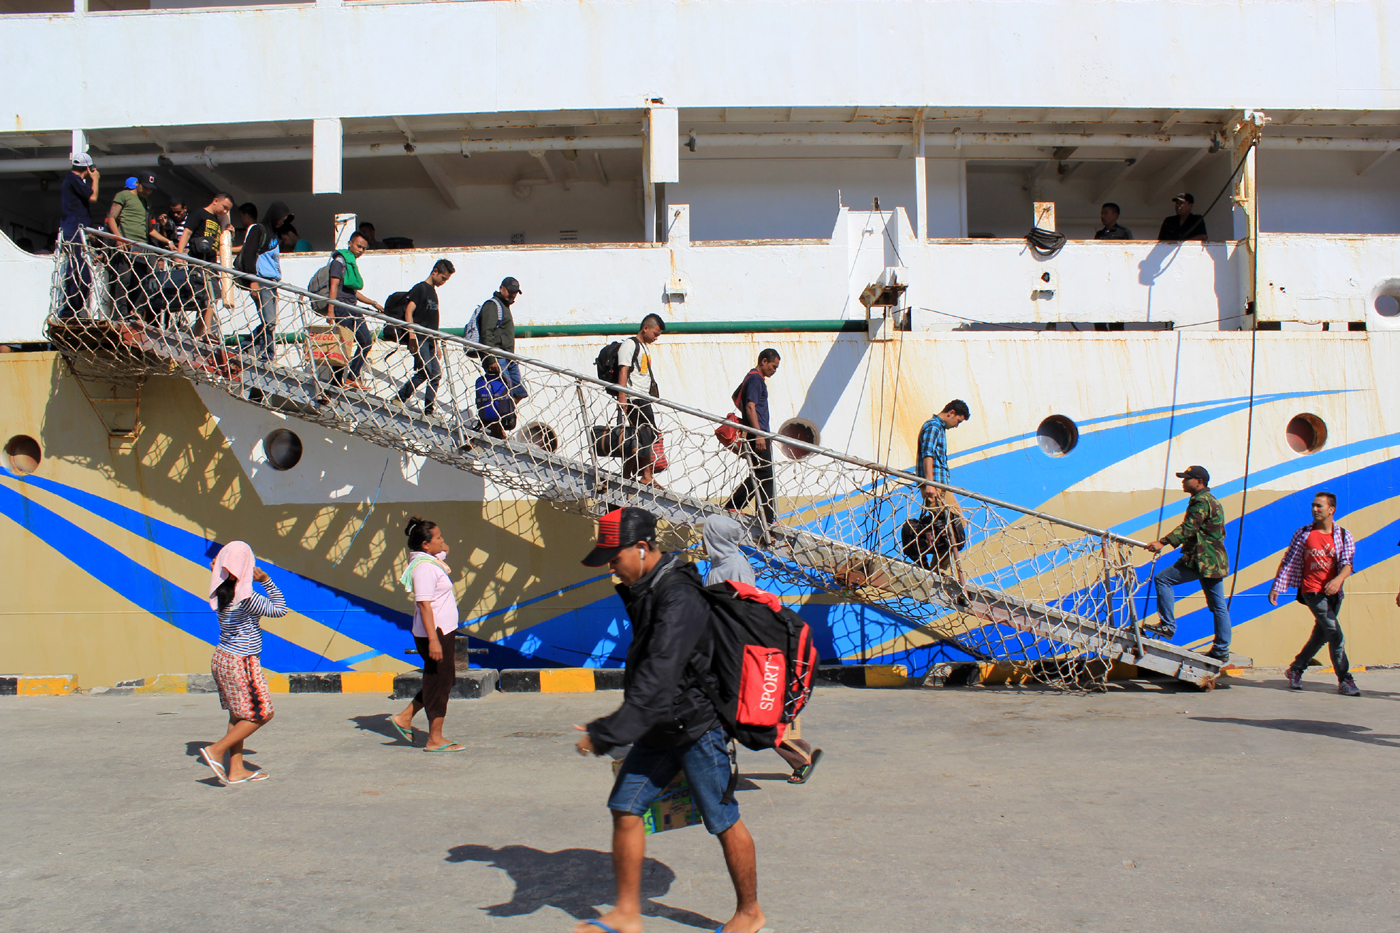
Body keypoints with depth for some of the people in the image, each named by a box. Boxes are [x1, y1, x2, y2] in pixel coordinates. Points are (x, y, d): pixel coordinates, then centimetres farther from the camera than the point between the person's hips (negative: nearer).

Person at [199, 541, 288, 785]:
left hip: (222, 658, 8)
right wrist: (266, 580, -11)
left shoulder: (221, 593, -1)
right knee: (262, 713, 3)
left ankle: (236, 770, 16)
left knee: (238, 715, 14)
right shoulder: (246, 598, -22)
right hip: (241, 664, -8)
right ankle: (216, 751, -1)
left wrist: (217, 572, 8)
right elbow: (280, 609, -11)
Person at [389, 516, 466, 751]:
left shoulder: (432, 560, 11)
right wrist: (433, 640, -27)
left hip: (444, 631, 10)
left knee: (445, 680, 17)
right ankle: (435, 740, 8)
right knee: (439, 683, -1)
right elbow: (424, 605, -24)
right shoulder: (424, 568, -19)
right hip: (436, 633, -10)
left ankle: (405, 718, 23)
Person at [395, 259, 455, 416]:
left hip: (430, 340, 8)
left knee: (436, 374, 1)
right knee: (424, 371, -17)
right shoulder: (420, 288, -3)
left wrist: (436, 343, 22)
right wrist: (412, 334, -23)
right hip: (419, 339, -8)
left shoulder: (433, 291, 21)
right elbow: (408, 312, -12)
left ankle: (428, 410, 3)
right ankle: (399, 398, -4)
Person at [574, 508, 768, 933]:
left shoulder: (679, 599, -25)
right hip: (658, 730, 9)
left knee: (724, 823, 5)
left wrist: (606, 733, -32)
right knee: (625, 810, 6)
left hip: (698, 728, -9)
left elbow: (657, 680, -31)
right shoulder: (645, 590, 6)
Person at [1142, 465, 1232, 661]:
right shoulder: (1211, 500, 21)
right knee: (1218, 606, 9)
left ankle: (1168, 625, -6)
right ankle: (1221, 650, 11)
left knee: (1163, 579, -6)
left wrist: (1163, 542, -29)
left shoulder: (1201, 501, -11)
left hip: (1203, 560, -10)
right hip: (1214, 560, 11)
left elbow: (1188, 528, -23)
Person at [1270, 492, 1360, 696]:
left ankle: (1296, 669, 28)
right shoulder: (1303, 534, 0)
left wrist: (1338, 579, -29)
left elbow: (1348, 562, -9)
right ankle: (1344, 680, -6)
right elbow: (1288, 561, 4)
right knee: (1335, 634, -12)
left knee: (1320, 635, 11)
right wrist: (1276, 587, 3)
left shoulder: (1344, 535, 2)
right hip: (1312, 591, -3)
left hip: (1333, 592, 3)